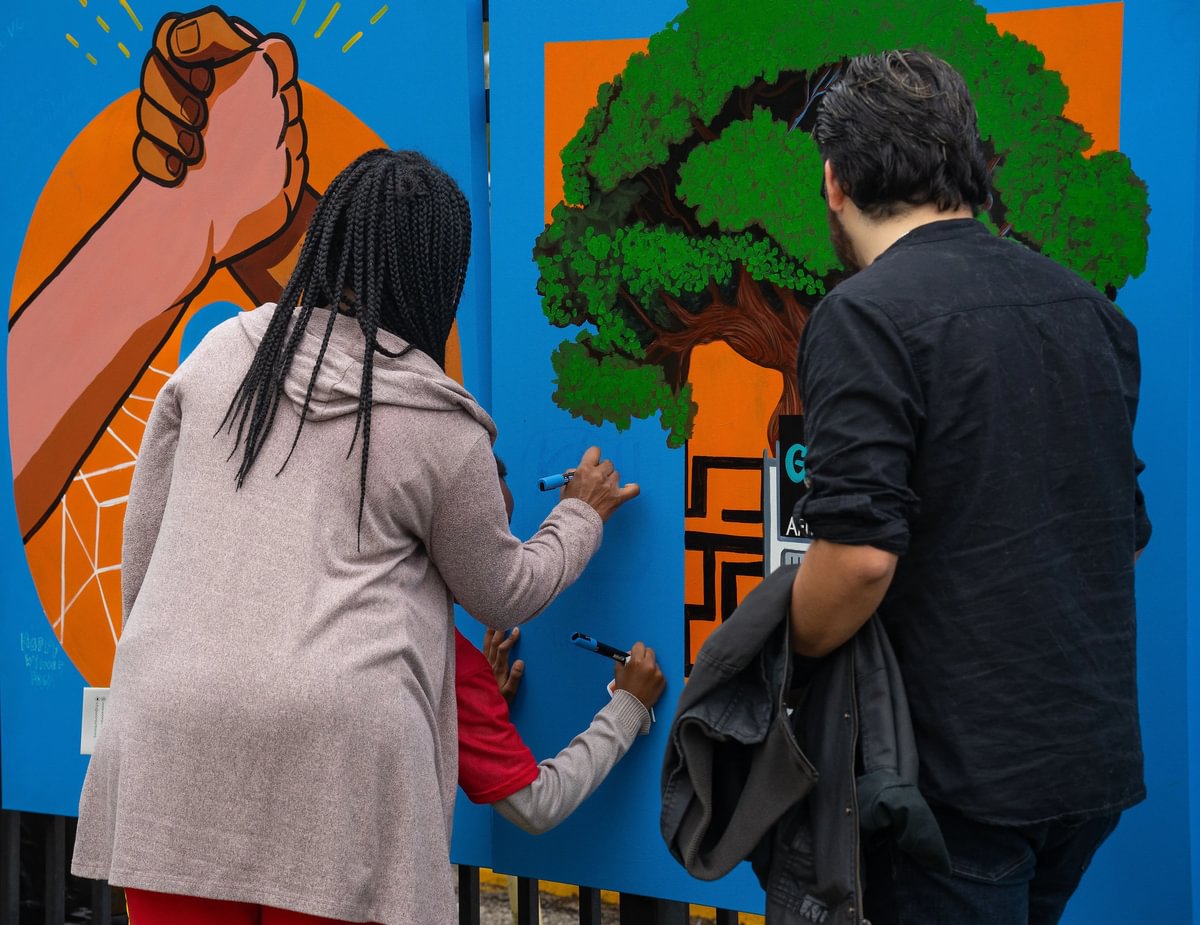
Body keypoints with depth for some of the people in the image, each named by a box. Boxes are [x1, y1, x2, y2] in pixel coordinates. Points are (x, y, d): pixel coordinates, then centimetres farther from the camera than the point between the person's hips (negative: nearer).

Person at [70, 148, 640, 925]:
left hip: (169, 727, 3)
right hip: (333, 751, -3)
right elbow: (504, 594, 15)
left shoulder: (220, 353, 8)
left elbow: (145, 536, 14)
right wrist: (583, 515, 32)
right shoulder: (442, 429, 0)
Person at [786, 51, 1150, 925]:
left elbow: (861, 553, -23)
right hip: (1100, 754, 7)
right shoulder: (1090, 307, 8)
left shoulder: (867, 315, -15)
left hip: (963, 767, -7)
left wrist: (791, 653, -6)